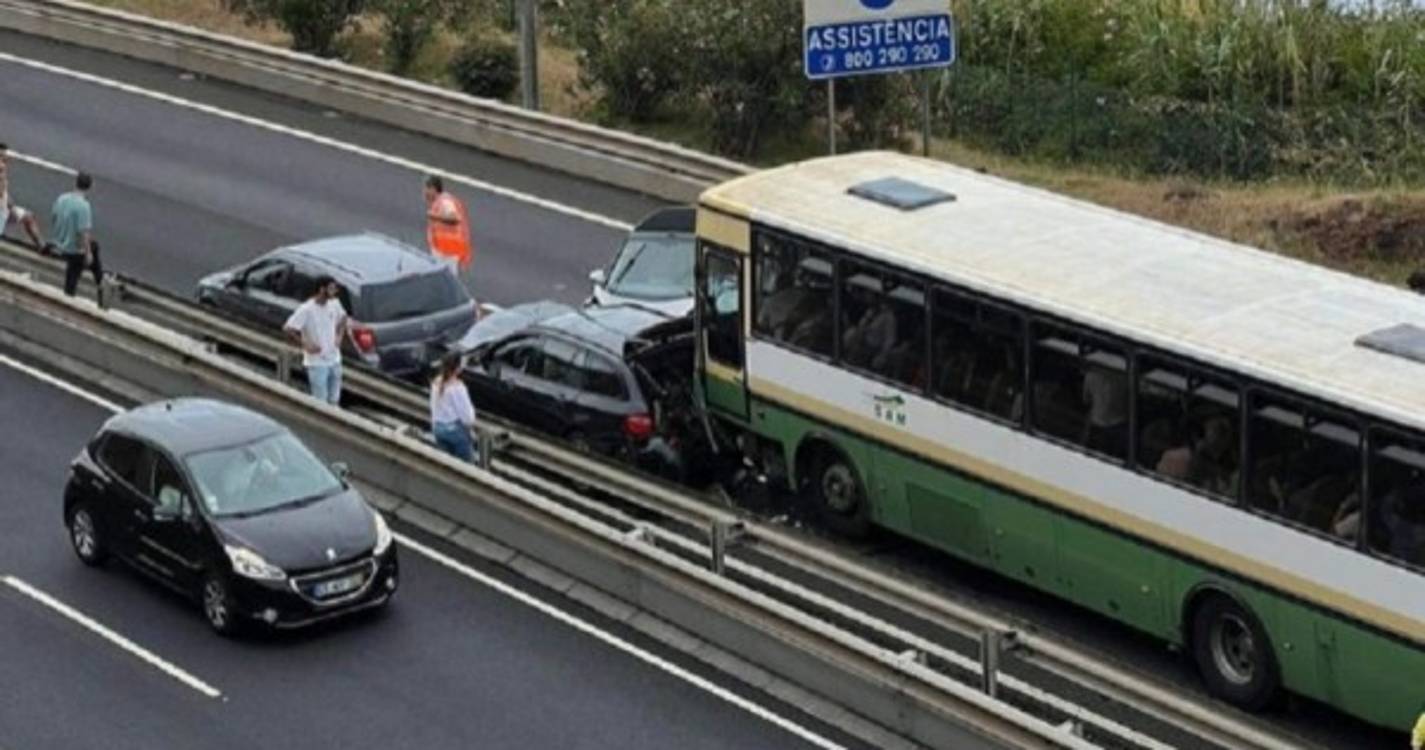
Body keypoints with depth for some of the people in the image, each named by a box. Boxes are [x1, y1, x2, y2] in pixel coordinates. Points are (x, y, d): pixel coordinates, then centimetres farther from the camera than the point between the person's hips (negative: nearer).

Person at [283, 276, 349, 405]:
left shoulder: (335, 304, -1)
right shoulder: (306, 310, -21)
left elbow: (343, 317, 21)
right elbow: (288, 329, -21)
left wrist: (340, 336, 7)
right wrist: (306, 345, -19)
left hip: (335, 360, 7)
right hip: (317, 364, -7)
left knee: (334, 400, 15)